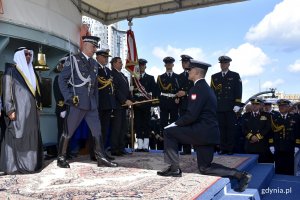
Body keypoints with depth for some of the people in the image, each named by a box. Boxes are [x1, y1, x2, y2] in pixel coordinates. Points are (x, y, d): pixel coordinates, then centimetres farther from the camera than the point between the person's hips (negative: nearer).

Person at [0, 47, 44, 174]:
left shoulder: (30, 72, 19)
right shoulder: (11, 70, -1)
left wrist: (38, 105, 13)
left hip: (31, 110, 7)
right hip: (18, 110, -7)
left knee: (31, 137, 6)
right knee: (17, 136, -5)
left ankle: (29, 163, 12)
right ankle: (14, 166, 0)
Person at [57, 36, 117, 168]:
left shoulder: (94, 63, 16)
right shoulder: (73, 60, -2)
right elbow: (61, 79, -6)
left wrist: (96, 102, 15)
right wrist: (69, 97, -13)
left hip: (91, 104, 6)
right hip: (76, 103, -6)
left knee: (97, 130, 5)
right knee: (68, 132, 4)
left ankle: (101, 158, 13)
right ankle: (61, 158, 18)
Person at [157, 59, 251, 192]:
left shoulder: (198, 88, -14)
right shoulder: (205, 87, 18)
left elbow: (191, 115, -22)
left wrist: (175, 124, -7)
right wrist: (178, 124, 14)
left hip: (202, 131, -10)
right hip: (209, 132, 10)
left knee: (168, 132, -2)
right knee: (205, 168, 16)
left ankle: (174, 168, 3)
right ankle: (240, 175, 9)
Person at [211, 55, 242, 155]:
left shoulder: (235, 76, 9)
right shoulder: (214, 77, 16)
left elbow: (238, 91, 2)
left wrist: (237, 104, -8)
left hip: (231, 107, -2)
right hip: (219, 107, 2)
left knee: (231, 128, -1)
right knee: (221, 127, 1)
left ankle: (230, 149, 5)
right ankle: (222, 148, 7)